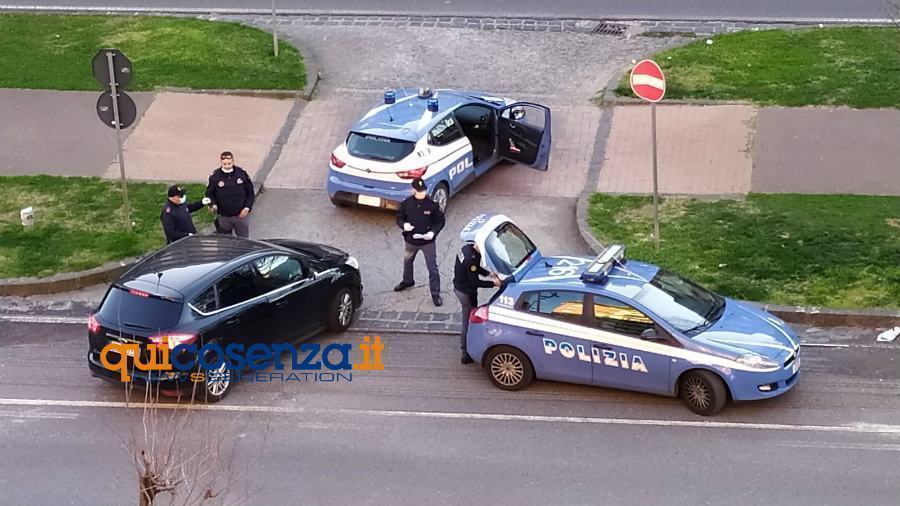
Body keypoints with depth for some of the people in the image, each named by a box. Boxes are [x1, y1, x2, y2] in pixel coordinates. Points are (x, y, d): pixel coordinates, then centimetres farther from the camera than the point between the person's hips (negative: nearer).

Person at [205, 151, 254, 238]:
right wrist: (213, 205, -18)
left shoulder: (242, 174, -5)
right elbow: (209, 193, 2)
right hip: (223, 217, 0)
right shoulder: (215, 176, -7)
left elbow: (250, 192, 3)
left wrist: (247, 208, -7)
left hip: (241, 215, 0)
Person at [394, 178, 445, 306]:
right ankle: (407, 281, 55)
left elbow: (440, 221, -6)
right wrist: (403, 224, -22)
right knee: (407, 262, 27)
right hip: (411, 240, 3)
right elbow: (399, 218, 1)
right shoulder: (406, 204, -10)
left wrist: (433, 232, -23)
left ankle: (436, 294, 10)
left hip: (428, 242, -3)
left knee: (432, 268, -1)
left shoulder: (432, 204, -15)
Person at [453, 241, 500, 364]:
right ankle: (467, 354, 14)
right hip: (466, 293, -9)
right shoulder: (471, 259, -34)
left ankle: (464, 343, 45)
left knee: (467, 319, 27)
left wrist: (489, 273, 0)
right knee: (469, 321, 5)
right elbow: (475, 282, -24)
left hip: (458, 287, 9)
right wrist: (493, 283, -17)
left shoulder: (468, 247, -5)